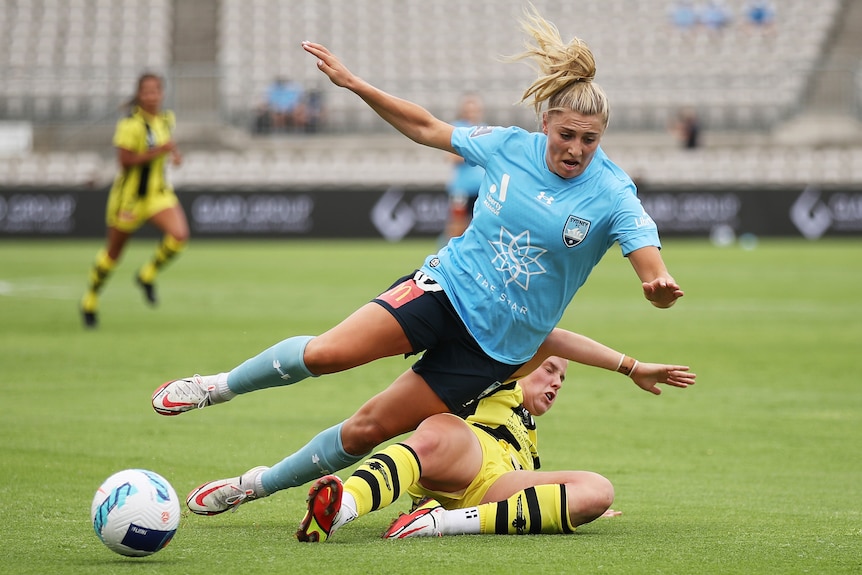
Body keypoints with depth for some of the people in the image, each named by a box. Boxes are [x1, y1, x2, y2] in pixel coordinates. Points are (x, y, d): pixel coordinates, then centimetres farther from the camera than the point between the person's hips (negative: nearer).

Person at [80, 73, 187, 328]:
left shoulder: (167, 119, 3)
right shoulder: (131, 124, -19)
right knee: (113, 252, 9)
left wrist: (175, 153, 1)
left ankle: (148, 275, 6)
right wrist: (158, 151, -27)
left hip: (159, 192, 5)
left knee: (179, 235, -20)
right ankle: (90, 300, 32)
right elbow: (125, 160, -23)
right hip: (131, 194, -5)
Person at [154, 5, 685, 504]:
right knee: (326, 353, -19)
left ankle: (264, 482, 18)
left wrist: (661, 289, -46)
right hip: (449, 285, 1)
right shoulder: (511, 148, -4)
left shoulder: (612, 195, -12)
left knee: (369, 429, -2)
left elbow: (655, 279, -21)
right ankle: (222, 387, 8)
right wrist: (354, 84, 4)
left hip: (496, 343, -1)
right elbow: (427, 128, 10)